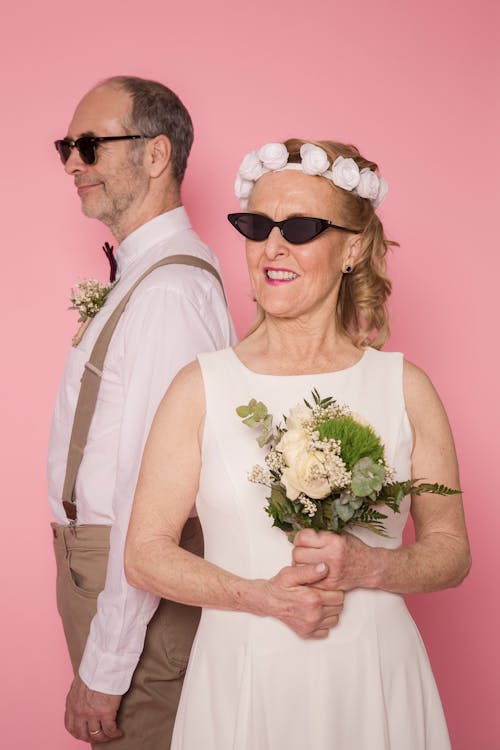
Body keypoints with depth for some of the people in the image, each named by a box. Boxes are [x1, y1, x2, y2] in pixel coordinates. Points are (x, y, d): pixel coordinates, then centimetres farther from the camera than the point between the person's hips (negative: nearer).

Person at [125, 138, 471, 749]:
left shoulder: (404, 388, -1)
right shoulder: (201, 387, -4)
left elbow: (451, 549, 4)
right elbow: (146, 554, -4)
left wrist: (369, 567, -15)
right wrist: (262, 596, -16)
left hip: (375, 679, 1)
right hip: (243, 681, 0)